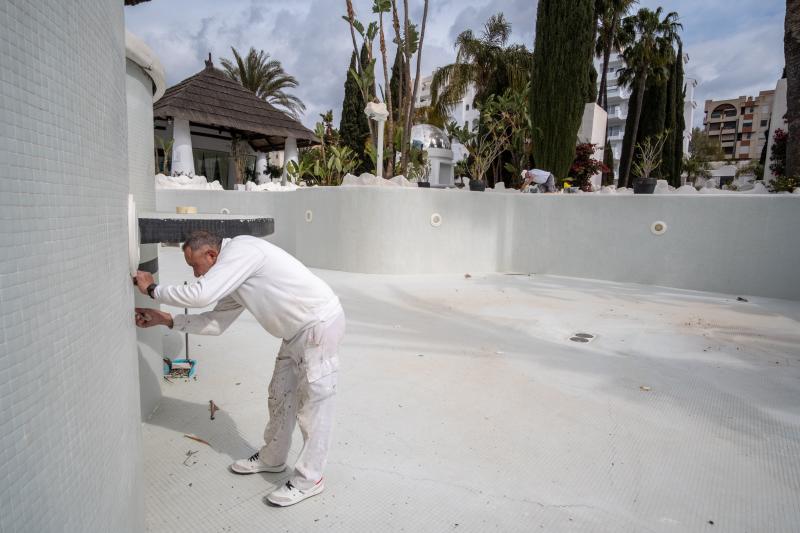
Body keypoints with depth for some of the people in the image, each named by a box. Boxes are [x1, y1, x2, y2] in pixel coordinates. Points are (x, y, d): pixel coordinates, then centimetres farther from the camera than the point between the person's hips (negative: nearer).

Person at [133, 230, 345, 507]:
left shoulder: (240, 249, -18)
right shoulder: (233, 276, 12)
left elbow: (199, 295, -25)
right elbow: (216, 322, 13)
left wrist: (153, 289, -9)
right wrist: (166, 319, 10)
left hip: (320, 324, -10)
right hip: (299, 329, 10)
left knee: (313, 403, 0)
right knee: (280, 394, 20)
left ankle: (309, 479, 14)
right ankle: (272, 458, 38)